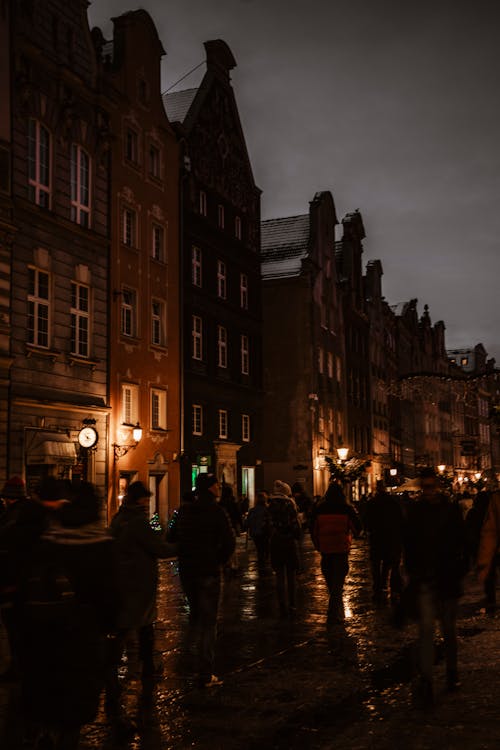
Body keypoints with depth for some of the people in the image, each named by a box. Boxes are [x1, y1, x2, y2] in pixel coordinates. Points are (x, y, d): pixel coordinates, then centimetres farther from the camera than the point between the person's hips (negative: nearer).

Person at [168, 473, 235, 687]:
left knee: (195, 614, 22)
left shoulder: (184, 511, 6)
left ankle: (201, 661, 32)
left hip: (186, 571, 6)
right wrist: (220, 561, -5)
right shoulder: (216, 511, -12)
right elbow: (229, 541, -19)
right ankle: (206, 675, 2)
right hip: (209, 572, -6)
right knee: (208, 621, 0)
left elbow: (171, 538, 12)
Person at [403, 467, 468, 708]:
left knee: (449, 629, 13)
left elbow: (461, 544, 3)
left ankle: (452, 672, 32)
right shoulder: (415, 512, 1)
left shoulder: (452, 510, 0)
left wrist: (459, 570, -5)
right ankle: (425, 681, -11)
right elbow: (408, 544, 6)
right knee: (426, 628, -10)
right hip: (424, 580, -1)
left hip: (447, 579, 1)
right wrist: (412, 571, 1)